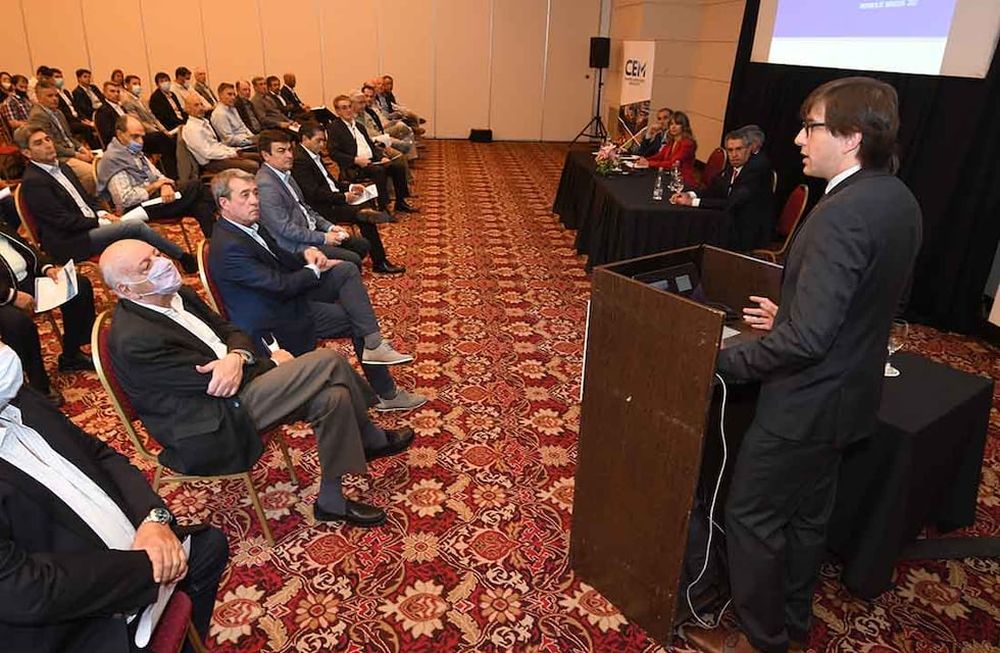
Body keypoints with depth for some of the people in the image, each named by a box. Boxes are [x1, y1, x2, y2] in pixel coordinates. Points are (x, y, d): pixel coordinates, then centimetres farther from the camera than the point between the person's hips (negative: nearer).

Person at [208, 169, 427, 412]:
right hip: (278, 321, -9)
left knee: (347, 271, -3)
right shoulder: (229, 247, -25)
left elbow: (283, 261, 13)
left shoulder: (250, 226, 4)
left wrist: (307, 254, -8)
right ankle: (386, 394, 5)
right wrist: (314, 269, -10)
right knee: (357, 319, -7)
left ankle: (374, 344, -10)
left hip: (286, 293, 9)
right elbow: (280, 286, -25)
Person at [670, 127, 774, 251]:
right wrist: (690, 195, -13)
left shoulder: (757, 170, -21)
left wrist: (693, 202, -29)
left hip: (749, 233, -7)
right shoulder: (732, 167, 3)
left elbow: (732, 203, -29)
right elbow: (714, 189, 8)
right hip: (734, 222, 7)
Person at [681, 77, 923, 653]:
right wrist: (788, 314, 14)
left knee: (753, 517, 10)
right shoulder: (899, 200, 2)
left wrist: (724, 361, -19)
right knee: (808, 514, 24)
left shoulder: (840, 216, -28)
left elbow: (807, 339, -31)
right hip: (849, 394, 9)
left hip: (806, 403, -9)